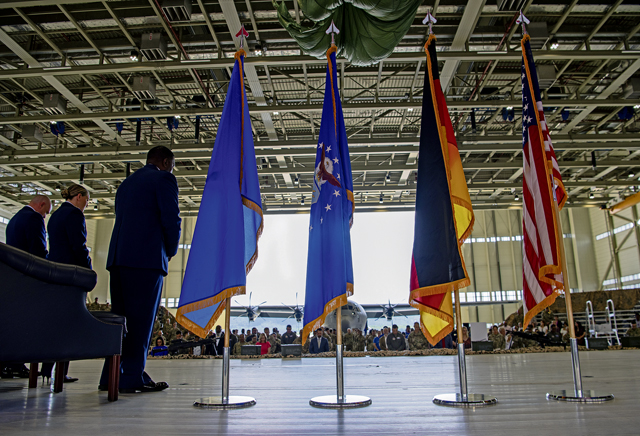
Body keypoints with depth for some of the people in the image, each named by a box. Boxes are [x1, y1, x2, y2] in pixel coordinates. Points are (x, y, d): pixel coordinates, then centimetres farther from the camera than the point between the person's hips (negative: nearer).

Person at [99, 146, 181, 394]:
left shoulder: (126, 183, 24)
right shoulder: (163, 179, 1)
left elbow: (122, 219, 22)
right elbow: (171, 219, -9)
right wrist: (171, 250, 7)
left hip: (118, 257, 8)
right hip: (147, 258, -8)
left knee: (119, 317, 11)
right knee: (141, 318, -5)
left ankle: (111, 376, 14)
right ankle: (132, 378, -4)